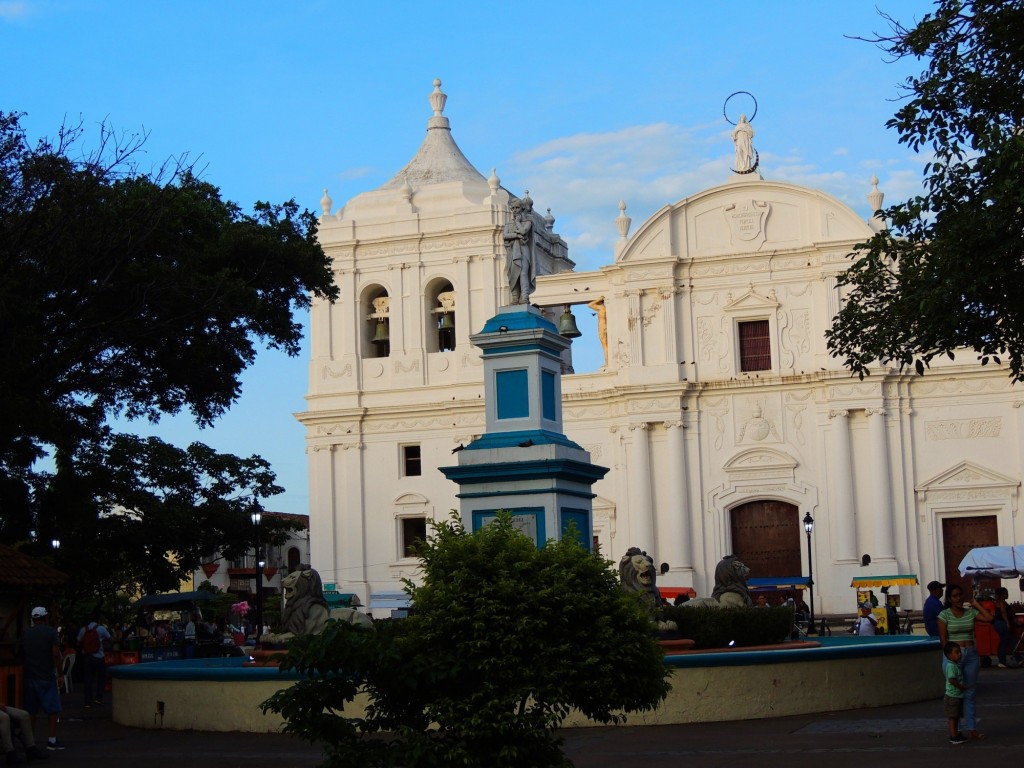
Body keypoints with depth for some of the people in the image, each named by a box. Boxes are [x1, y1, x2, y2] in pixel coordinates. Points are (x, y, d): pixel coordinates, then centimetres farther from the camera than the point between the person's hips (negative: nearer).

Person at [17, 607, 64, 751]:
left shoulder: (25, 634, 9)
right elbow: (56, 654, -14)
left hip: (29, 678, 5)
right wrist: (60, 672, -8)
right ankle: (51, 740, -1)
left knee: (30, 711, 11)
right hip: (46, 677, -5)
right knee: (52, 710, 1)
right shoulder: (51, 632, -6)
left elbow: (19, 653, 11)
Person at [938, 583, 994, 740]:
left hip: (971, 654, 4)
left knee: (970, 693, 5)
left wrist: (976, 604, 1)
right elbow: (943, 639, -6)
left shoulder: (971, 612, 7)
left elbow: (989, 618, -6)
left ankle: (971, 729, 7)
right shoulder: (944, 615, -4)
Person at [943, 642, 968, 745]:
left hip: (958, 696, 10)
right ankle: (953, 736, -2)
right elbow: (952, 680, -25)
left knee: (956, 717, 15)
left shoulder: (957, 665, 12)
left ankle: (956, 734, 23)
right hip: (952, 696, -10)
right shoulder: (951, 666, -19)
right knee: (952, 717, -4)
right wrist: (962, 687, -16)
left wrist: (963, 687, 15)